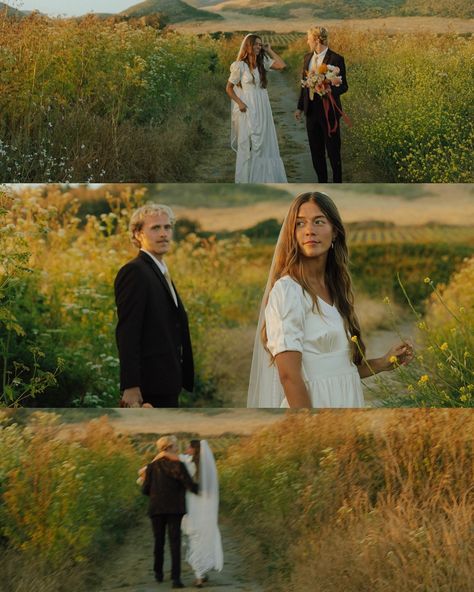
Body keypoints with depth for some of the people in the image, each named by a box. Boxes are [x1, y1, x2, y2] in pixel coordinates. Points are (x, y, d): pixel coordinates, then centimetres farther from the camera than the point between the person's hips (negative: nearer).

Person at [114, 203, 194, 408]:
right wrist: (131, 387, -25)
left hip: (165, 385, 10)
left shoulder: (160, 272, 18)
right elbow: (126, 334, -20)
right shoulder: (134, 272, -13)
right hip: (151, 387, -10)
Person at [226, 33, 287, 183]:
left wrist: (269, 50, 0)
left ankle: (262, 179, 19)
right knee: (248, 146, 2)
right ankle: (246, 181, 11)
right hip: (247, 110, -5)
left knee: (264, 144, 8)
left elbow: (282, 65, -7)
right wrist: (239, 103, -12)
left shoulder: (262, 62, 6)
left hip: (262, 109, 5)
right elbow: (229, 88, -1)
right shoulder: (239, 66, -6)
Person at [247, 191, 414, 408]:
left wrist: (385, 363, 4)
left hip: (347, 400, 7)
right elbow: (289, 375, -20)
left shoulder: (335, 289, 8)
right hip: (308, 403, -7)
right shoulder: (287, 290, -14)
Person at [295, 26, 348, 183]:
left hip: (329, 112, -6)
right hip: (311, 111, 6)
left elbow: (343, 86, -8)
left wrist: (329, 91, -27)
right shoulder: (307, 58, 9)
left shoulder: (336, 59, -11)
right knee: (316, 151, 11)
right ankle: (322, 183, 22)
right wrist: (300, 107, 15)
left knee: (333, 151, 1)